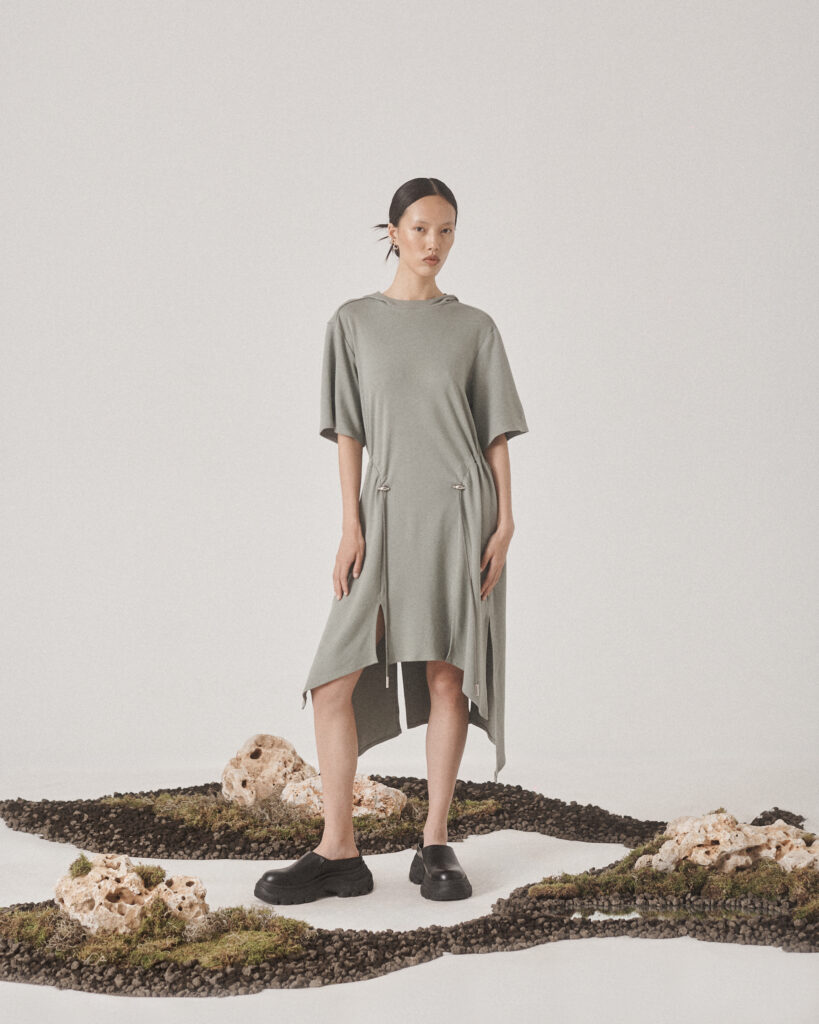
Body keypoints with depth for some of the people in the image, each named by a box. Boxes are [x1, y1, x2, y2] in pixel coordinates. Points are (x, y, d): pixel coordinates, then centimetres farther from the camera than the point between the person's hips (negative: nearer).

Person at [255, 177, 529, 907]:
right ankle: (338, 852, 0)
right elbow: (349, 432, 4)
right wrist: (351, 527, -4)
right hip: (387, 513, 1)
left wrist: (505, 524, -4)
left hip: (461, 511, -1)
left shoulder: (475, 328, 7)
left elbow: (497, 434, 5)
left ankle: (435, 845, 9)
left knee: (446, 673, 0)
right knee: (335, 678, -7)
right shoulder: (354, 323, 8)